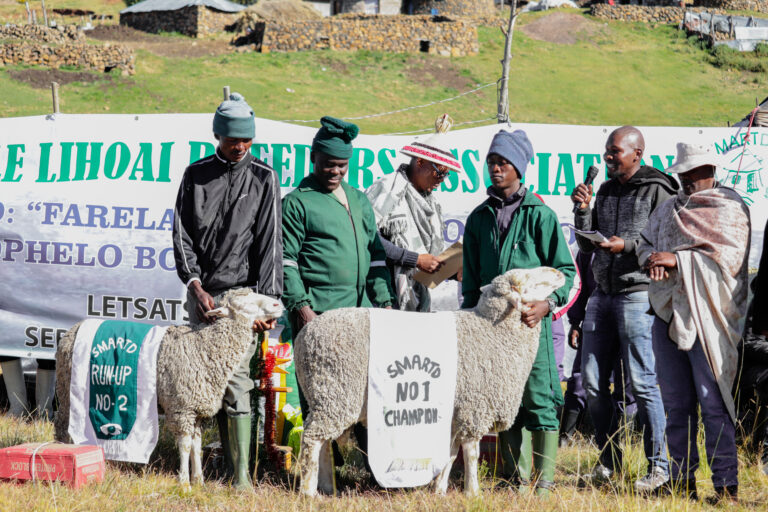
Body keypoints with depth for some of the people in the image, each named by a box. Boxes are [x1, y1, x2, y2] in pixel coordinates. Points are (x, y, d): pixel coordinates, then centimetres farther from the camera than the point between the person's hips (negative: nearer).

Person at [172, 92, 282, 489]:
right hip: (201, 291, 3)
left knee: (235, 379, -11)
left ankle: (241, 474, -13)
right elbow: (182, 235, 7)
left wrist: (267, 300, -11)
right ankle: (227, 454, 16)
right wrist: (195, 285, -7)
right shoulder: (196, 176, 9)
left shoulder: (262, 178, 3)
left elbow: (270, 242, -2)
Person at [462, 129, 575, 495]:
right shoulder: (480, 217, 13)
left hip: (531, 319, -5)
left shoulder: (540, 215, -1)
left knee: (539, 400, -7)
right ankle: (515, 477, 16)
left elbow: (565, 269, -1)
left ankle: (544, 482, -4)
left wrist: (547, 303, -16)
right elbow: (471, 276, 19)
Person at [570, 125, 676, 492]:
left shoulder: (657, 191, -4)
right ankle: (608, 461, 17)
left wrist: (628, 246, -18)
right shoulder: (605, 192, 16)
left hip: (638, 294, -7)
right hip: (602, 295, 7)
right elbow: (586, 245, 17)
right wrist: (583, 210, 2)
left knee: (642, 383, -8)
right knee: (593, 383, 6)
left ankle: (658, 466, 0)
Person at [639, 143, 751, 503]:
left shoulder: (730, 209, 1)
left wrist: (678, 260, -17)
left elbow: (730, 257, -11)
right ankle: (683, 482, 13)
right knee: (676, 402, 7)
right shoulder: (668, 210, 20)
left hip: (708, 316, -6)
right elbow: (645, 243, 20)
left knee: (713, 401, -11)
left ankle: (726, 486, -9)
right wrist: (652, 259, -4)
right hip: (667, 312, 6)